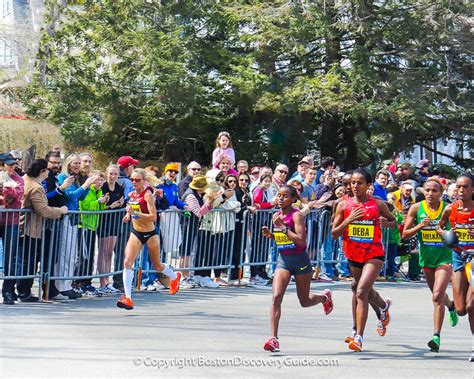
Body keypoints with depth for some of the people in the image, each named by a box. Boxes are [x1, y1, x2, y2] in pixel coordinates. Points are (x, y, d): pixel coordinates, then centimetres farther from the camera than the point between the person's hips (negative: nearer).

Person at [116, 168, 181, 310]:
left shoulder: (147, 195, -17)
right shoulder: (131, 195, 2)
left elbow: (153, 217, -26)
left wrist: (135, 213, -32)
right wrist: (128, 215, 6)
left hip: (150, 234, -5)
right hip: (136, 233, 5)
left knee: (157, 266, 15)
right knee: (127, 262, -17)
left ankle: (175, 277, 49)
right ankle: (127, 298, -20)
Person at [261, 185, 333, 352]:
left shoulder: (296, 215, -15)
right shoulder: (276, 216, 5)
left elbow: (301, 241, -25)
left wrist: (283, 227, -27)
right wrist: (270, 234, -1)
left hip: (300, 260, -5)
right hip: (283, 260, 5)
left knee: (305, 302, 11)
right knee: (276, 297, -14)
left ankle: (324, 297, 47)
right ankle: (274, 338, -17)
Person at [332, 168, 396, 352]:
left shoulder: (378, 204, -5)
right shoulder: (343, 205, -2)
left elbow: (393, 221, 11)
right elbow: (334, 234, -3)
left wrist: (386, 223, -12)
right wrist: (348, 220, -18)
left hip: (374, 254, -4)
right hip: (353, 254, 4)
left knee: (361, 292, -21)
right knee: (367, 291, 24)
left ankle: (358, 337, -21)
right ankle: (384, 305, 59)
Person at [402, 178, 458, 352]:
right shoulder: (416, 208, -4)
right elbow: (405, 234, -1)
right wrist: (420, 226, -17)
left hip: (444, 257, -4)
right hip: (426, 257, 4)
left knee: (437, 296, -18)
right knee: (438, 294, 22)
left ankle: (437, 336, -17)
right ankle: (451, 307, 57)